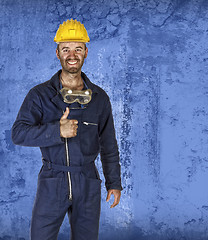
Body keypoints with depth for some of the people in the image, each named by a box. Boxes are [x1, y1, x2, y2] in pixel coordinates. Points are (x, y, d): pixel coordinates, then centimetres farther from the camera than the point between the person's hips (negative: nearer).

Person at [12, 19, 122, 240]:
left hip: (87, 183, 2)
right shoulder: (40, 95, -1)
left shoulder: (99, 97, 6)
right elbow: (19, 133, -13)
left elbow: (108, 144, 12)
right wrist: (57, 131, -26)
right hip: (52, 182, -2)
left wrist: (114, 182, 11)